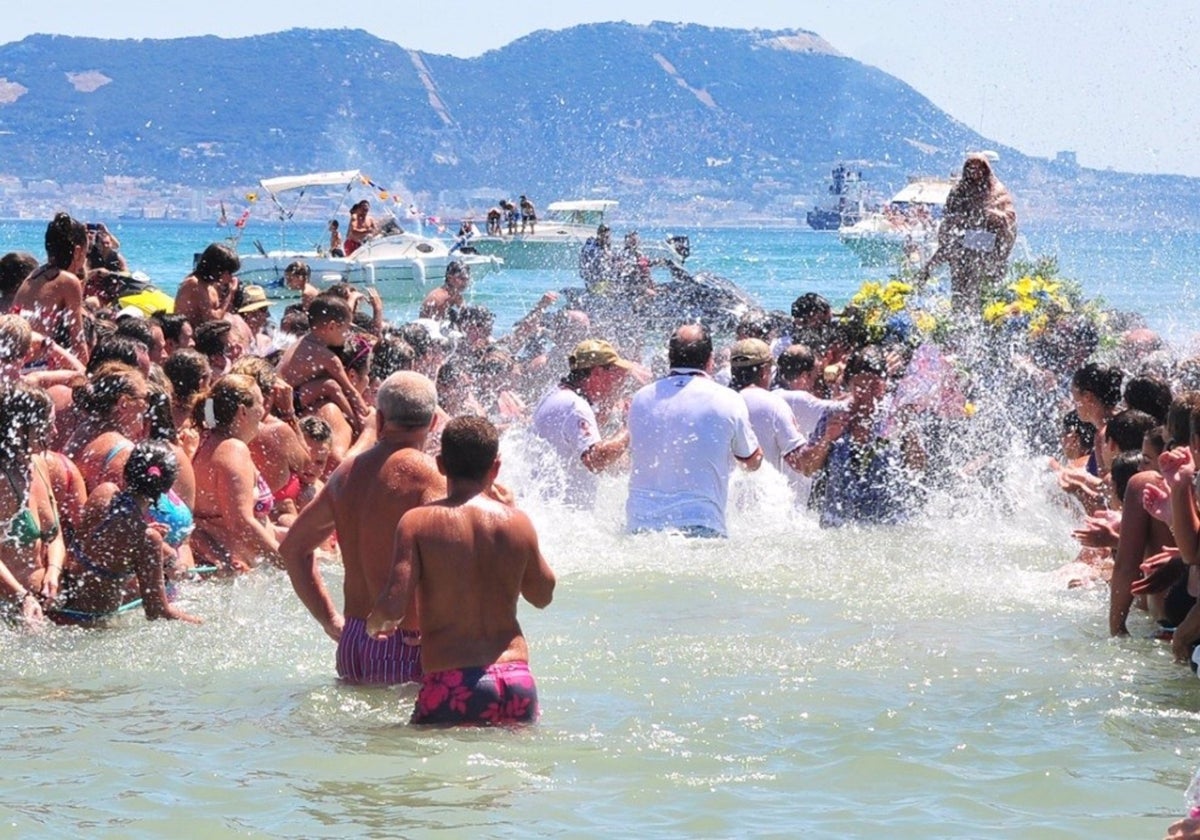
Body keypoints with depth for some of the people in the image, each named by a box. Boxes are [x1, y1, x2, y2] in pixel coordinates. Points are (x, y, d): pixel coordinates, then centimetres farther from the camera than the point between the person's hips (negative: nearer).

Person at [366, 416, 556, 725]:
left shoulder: (418, 521, -3)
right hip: (517, 681, 3)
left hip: (451, 686, -3)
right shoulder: (517, 522, 6)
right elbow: (542, 596, 23)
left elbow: (393, 608, -11)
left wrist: (374, 624, 13)